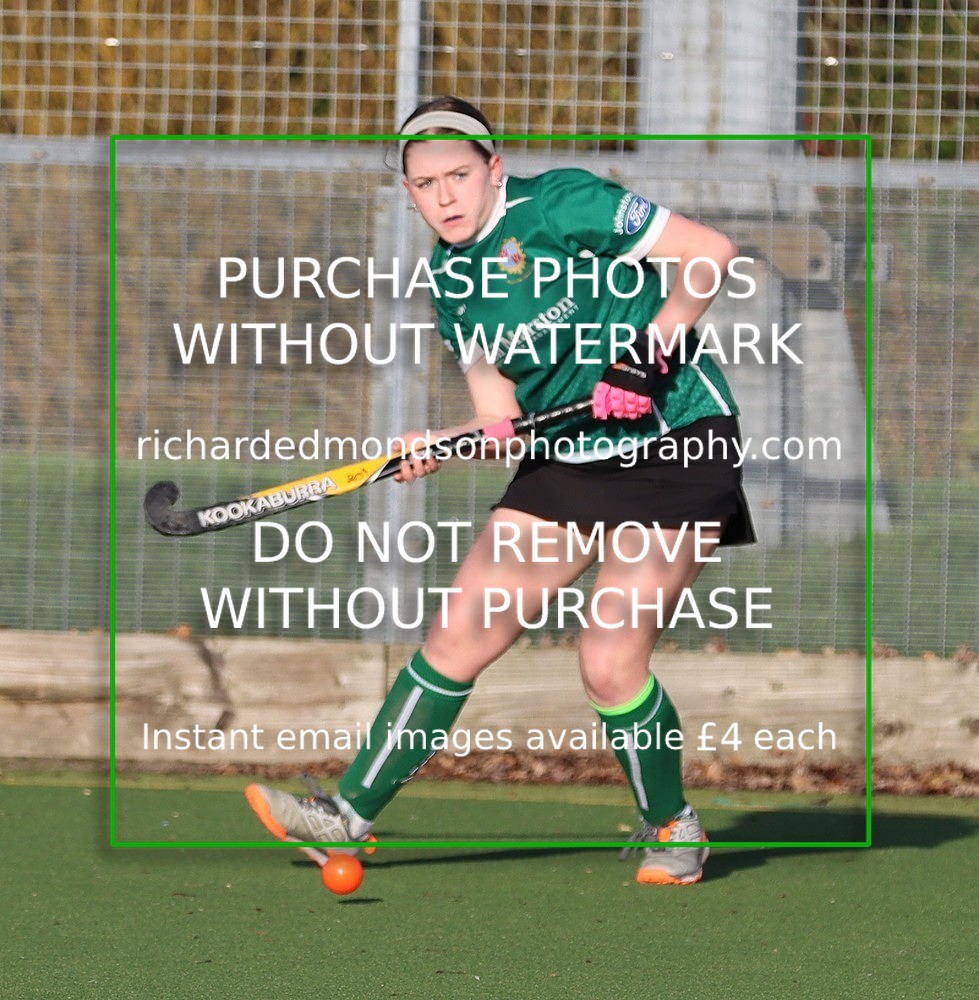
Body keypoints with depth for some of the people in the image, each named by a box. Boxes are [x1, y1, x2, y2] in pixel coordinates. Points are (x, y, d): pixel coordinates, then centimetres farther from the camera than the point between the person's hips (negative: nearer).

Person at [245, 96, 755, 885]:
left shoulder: (559, 205, -14)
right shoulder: (452, 279, 8)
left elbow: (711, 253, -17)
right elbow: (498, 412, 9)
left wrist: (649, 353, -23)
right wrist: (437, 450, -11)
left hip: (674, 448, -7)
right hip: (565, 463, 7)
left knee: (610, 665, -13)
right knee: (459, 631, 1)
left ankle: (673, 828, 11)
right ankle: (350, 816, 8)